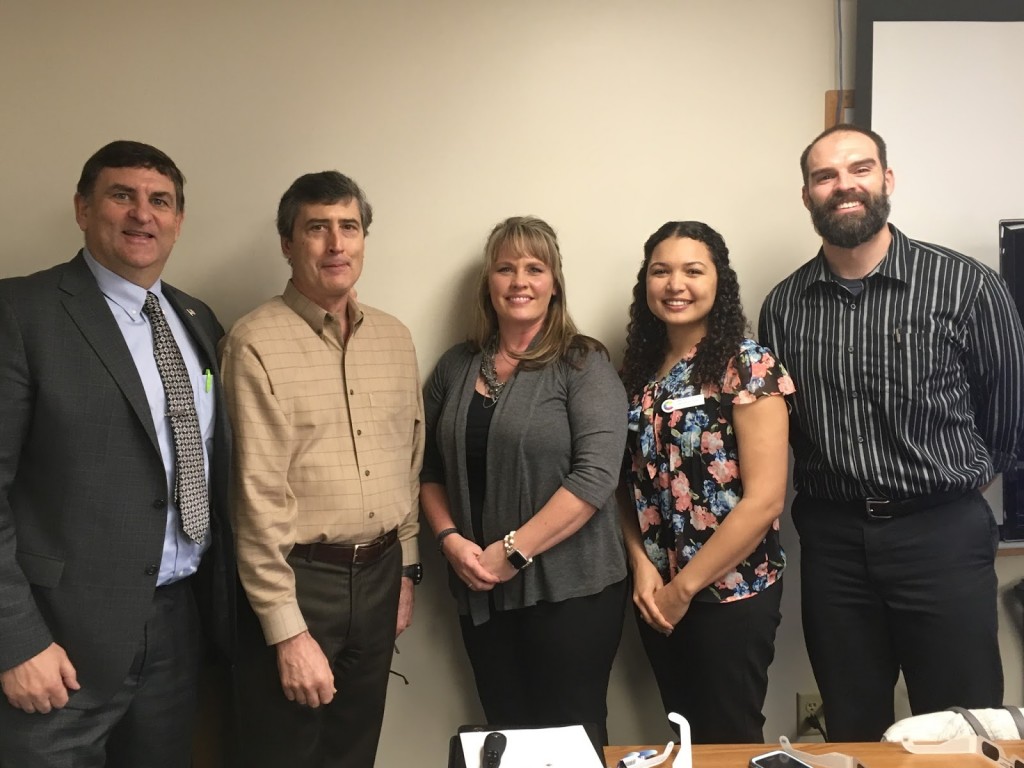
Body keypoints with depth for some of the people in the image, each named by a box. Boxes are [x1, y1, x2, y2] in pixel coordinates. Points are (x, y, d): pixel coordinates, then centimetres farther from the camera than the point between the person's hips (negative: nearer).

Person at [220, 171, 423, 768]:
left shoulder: (396, 339, 7)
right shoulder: (258, 343, -12)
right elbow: (258, 494, -14)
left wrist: (406, 570, 13)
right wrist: (287, 630, -15)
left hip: (379, 574, 6)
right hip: (298, 580, -5)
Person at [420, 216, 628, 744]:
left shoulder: (582, 365, -7)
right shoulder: (456, 367, 8)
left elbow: (595, 475, -16)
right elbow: (428, 468, 11)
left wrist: (514, 551, -17)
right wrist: (449, 538, -5)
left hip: (569, 588, -4)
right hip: (482, 590, 4)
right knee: (506, 731, 15)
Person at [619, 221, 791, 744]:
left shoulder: (747, 366, -12)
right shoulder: (638, 369, 5)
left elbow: (764, 499, -17)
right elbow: (630, 483, 9)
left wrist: (684, 587, -14)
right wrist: (641, 564, -7)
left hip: (731, 591, -5)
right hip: (656, 594, 5)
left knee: (728, 742, 8)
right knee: (684, 738, 18)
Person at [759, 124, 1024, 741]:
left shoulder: (967, 286, -7)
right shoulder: (784, 305, 2)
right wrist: (841, 483, 10)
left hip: (944, 534, -2)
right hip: (832, 538, 3)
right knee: (852, 731, 15)